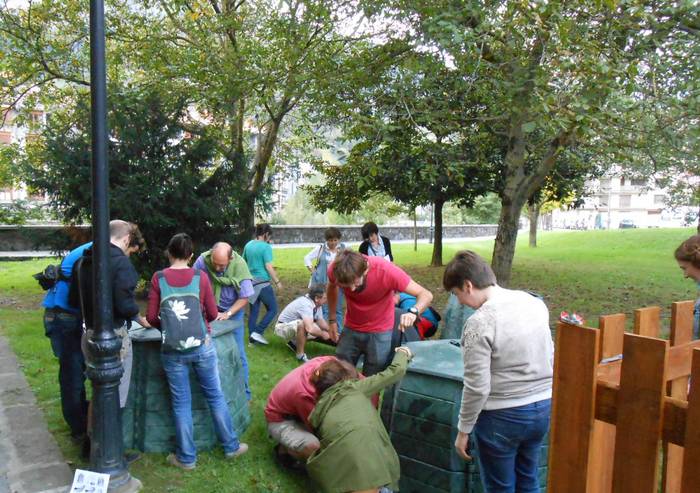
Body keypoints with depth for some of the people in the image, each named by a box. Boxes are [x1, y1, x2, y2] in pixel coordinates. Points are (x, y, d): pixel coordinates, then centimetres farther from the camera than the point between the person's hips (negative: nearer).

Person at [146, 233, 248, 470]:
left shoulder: (158, 278, 0)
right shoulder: (200, 277, -1)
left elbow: (152, 318, 1)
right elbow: (212, 313, 4)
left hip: (172, 350, 0)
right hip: (201, 346, 0)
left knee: (181, 403, 10)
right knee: (215, 396, 13)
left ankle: (187, 457, 20)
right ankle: (231, 446, 24)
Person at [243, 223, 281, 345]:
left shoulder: (248, 245, 8)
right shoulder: (266, 247, -13)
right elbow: (269, 267, -17)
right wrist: (277, 281, -7)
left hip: (251, 282, 8)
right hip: (262, 283, -7)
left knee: (254, 310, 14)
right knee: (272, 309, 3)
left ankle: (252, 337, 17)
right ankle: (257, 332, -4)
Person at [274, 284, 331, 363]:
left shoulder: (316, 304, -6)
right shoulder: (306, 305, -34)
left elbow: (321, 323, 6)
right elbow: (310, 329, -44)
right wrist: (322, 334, -26)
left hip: (297, 327, 9)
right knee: (302, 324, -37)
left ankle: (294, 342, 15)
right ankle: (300, 355, -22)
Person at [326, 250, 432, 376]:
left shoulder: (385, 270, -30)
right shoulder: (335, 269, -21)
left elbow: (426, 295, -29)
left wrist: (413, 311, -49)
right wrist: (332, 320, 6)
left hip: (379, 332, -3)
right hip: (351, 329, 3)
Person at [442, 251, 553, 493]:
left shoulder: (479, 323, -22)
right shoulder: (534, 302, -2)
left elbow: (477, 388, -19)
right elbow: (549, 355, 10)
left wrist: (463, 431, -6)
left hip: (503, 417, -6)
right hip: (543, 407, 7)